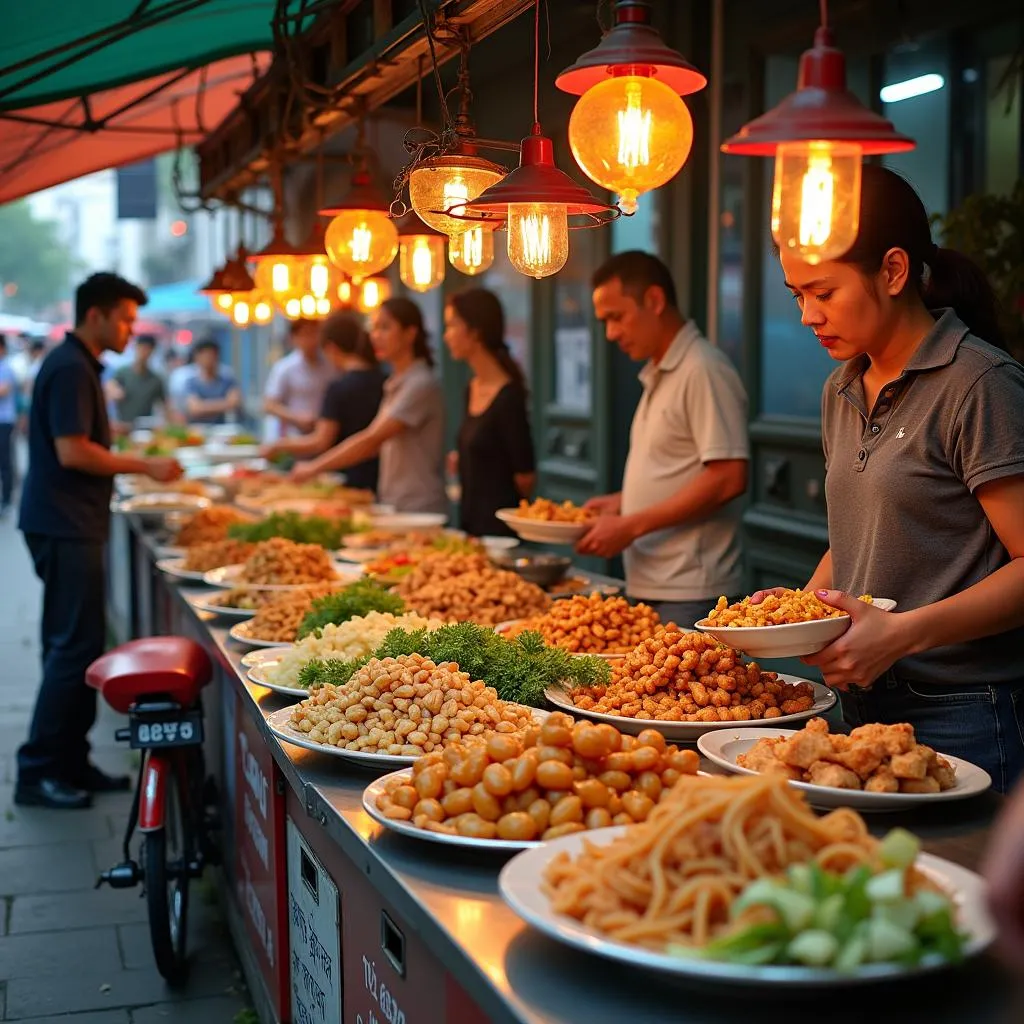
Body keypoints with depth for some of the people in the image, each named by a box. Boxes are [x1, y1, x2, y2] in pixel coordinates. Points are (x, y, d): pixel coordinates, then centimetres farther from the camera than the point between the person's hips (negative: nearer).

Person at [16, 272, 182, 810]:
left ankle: (70, 762, 20)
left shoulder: (77, 365, 17)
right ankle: (37, 772, 0)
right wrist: (144, 466, -15)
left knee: (74, 645, 13)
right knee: (75, 648, -7)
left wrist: (136, 465, 16)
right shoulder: (71, 368, -15)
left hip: (70, 524, 10)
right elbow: (72, 452, -21)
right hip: (65, 527, -10)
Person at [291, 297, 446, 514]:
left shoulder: (421, 385, -14)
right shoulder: (396, 384, 13)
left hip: (419, 512, -8)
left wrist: (315, 468, -14)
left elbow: (372, 440, -18)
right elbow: (377, 444, 12)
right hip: (394, 506, 8)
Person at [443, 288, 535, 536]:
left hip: (498, 525, -8)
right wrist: (460, 461, 4)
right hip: (471, 519, 8)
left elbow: (525, 478, -12)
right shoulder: (472, 390, 8)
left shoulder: (508, 397, -17)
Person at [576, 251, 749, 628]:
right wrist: (621, 502, 10)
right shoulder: (657, 375, 17)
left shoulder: (704, 371, -12)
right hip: (650, 585, 9)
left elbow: (728, 478, -20)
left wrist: (632, 525, -17)